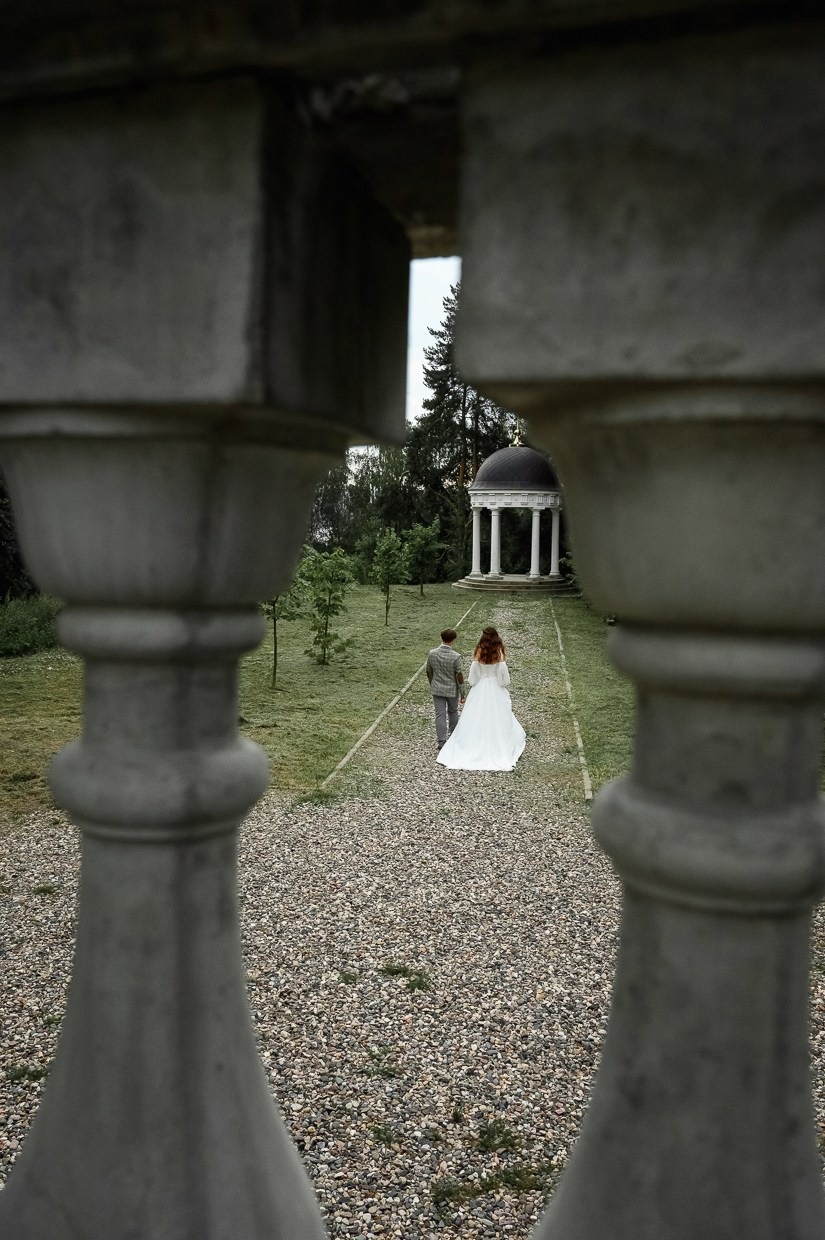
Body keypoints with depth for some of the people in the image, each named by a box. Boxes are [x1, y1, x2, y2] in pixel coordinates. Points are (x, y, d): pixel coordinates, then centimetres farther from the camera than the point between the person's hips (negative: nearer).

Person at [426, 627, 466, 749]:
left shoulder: (432, 653, -10)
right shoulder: (456, 656, -21)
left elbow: (429, 672, 2)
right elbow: (459, 676, -16)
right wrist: (462, 693, -5)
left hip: (437, 689, 2)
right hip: (452, 690, -2)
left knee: (440, 715, 6)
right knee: (452, 712, 20)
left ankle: (441, 742, 6)